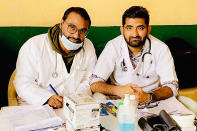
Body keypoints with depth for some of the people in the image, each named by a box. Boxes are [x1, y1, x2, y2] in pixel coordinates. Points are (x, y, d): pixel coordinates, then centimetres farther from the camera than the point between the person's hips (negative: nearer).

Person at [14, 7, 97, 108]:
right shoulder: (34, 46, -7)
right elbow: (23, 83, -9)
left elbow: (88, 81, 8)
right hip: (36, 106, -4)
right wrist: (47, 98, -24)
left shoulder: (89, 47, 4)